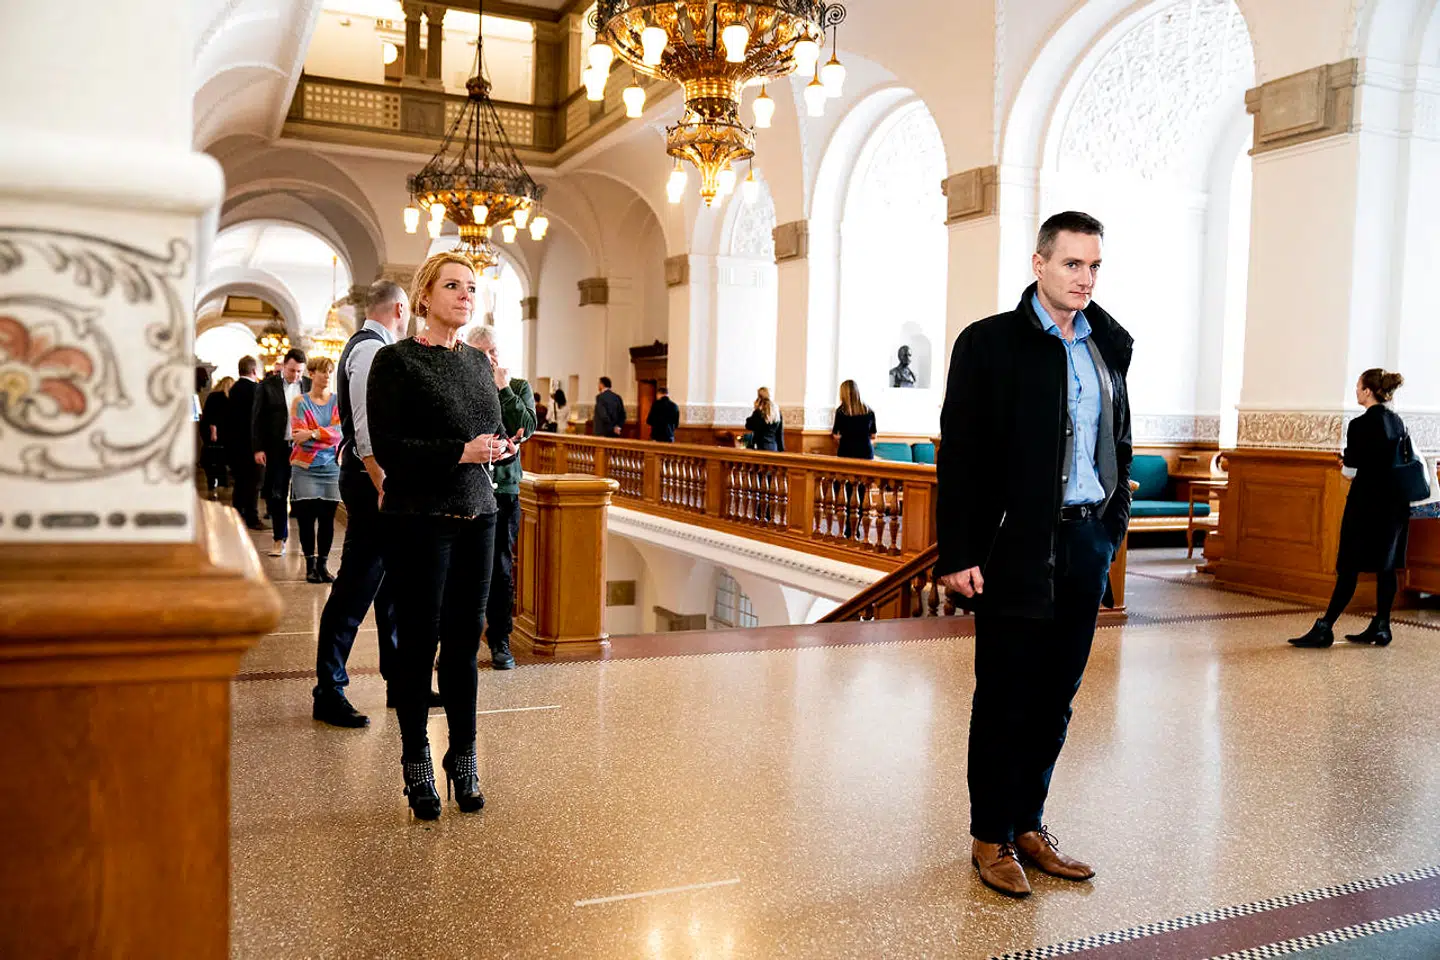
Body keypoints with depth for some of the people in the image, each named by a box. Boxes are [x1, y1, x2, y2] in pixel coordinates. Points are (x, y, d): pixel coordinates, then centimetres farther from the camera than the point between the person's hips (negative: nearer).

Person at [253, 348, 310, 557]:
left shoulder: (309, 386, 3)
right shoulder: (267, 385, 1)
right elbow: (257, 418, 2)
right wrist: (258, 448, -4)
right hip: (277, 448, 0)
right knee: (276, 494, 4)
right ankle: (280, 539, 14)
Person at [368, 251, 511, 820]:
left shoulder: (478, 362, 13)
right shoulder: (395, 361, -5)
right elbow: (388, 449, -13)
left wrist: (501, 447, -4)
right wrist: (462, 452, -22)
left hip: (476, 515, 5)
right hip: (419, 520, -5)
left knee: (464, 640, 8)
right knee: (418, 641, 2)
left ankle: (463, 758, 20)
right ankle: (416, 763, 17)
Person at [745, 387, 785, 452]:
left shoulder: (758, 413, -11)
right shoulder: (777, 412, 5)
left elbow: (748, 426, -2)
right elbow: (780, 433, 8)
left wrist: (756, 410, 1)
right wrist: (781, 450, 14)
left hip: (761, 447, -5)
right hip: (774, 448, 5)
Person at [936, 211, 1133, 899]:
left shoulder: (1109, 346, 11)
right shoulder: (988, 344, -6)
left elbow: (1116, 442, 18)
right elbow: (960, 456, -9)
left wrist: (1112, 528, 11)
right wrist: (958, 554, -14)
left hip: (1086, 547, 6)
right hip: (1016, 551, -5)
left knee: (1055, 699, 14)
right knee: (1004, 700, 4)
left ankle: (1028, 826, 28)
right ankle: (991, 838, 19)